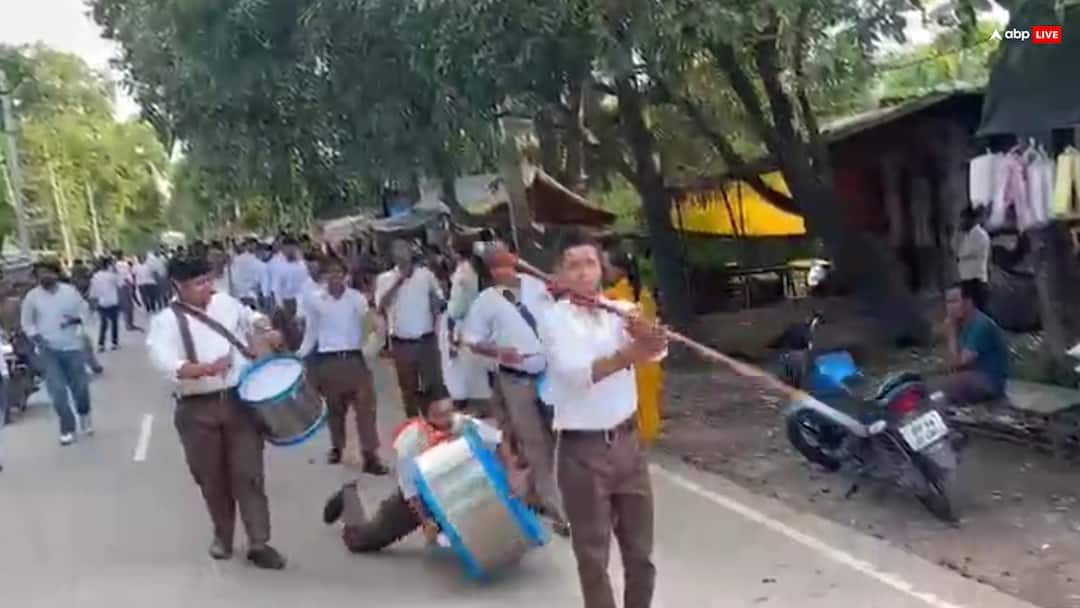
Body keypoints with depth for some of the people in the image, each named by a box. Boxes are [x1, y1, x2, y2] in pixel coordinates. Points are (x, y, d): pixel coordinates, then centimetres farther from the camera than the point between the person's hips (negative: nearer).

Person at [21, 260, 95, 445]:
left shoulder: (70, 291, -5)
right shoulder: (32, 296, -3)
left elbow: (85, 310, 4)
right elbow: (27, 322, 6)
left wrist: (76, 319, -16)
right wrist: (35, 336, -11)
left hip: (72, 347, 0)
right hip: (49, 350, 0)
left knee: (80, 386, 8)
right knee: (57, 391, -4)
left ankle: (84, 415, 39)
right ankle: (67, 428, 11)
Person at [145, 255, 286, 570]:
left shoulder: (226, 302, 4)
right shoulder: (165, 321, -9)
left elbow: (251, 319, 27)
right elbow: (167, 364, -27)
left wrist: (265, 329, 7)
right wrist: (206, 368, -41)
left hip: (239, 400, 2)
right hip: (198, 409, -2)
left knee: (248, 473, 0)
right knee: (212, 479, 12)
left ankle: (259, 543, 7)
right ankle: (222, 535, 34)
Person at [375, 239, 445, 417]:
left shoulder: (425, 274, 1)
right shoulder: (385, 278, -1)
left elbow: (438, 300, 10)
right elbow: (381, 306, -15)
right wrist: (397, 282, -17)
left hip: (427, 339, 0)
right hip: (401, 342, 0)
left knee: (433, 383, 5)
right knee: (408, 387, 12)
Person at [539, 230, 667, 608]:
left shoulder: (621, 312, 4)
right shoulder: (555, 319, -8)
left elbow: (657, 348, -13)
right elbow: (574, 371, -25)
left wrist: (645, 334, -35)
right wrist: (628, 355, -41)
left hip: (626, 441, 4)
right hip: (582, 450, -4)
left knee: (640, 548, 17)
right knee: (593, 554, 9)